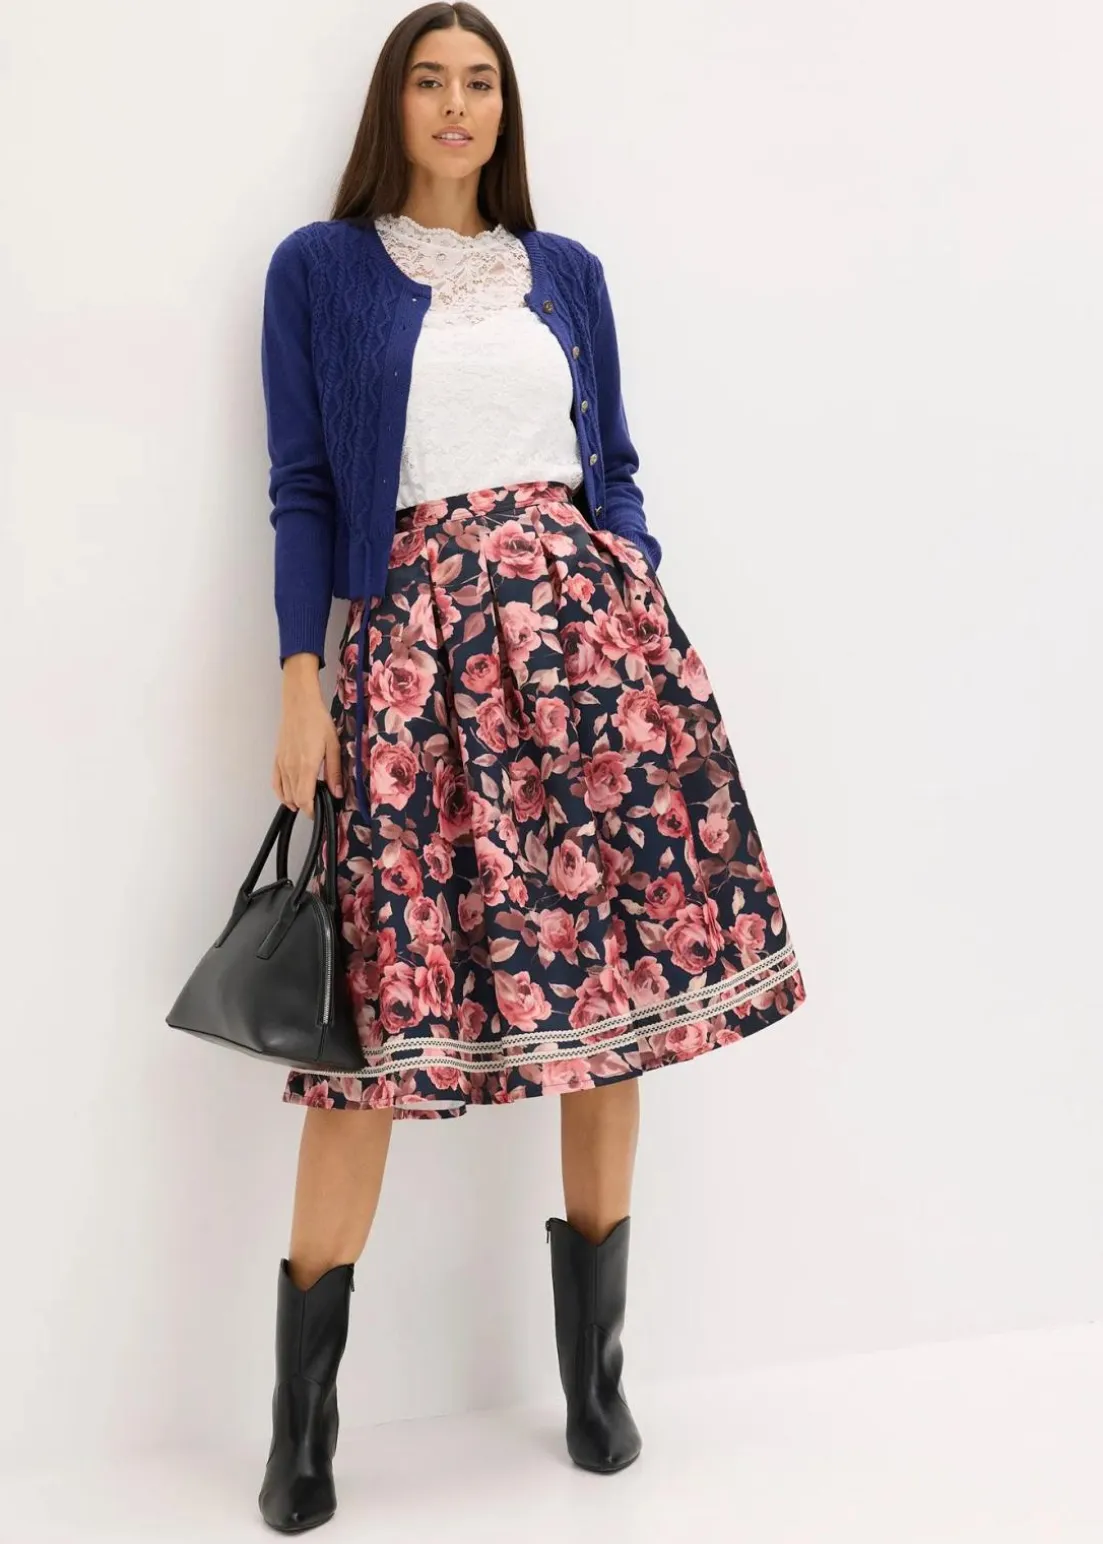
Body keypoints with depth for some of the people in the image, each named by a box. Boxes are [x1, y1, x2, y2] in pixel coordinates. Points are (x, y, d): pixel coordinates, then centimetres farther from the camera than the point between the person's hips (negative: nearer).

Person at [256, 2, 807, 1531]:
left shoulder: (567, 271, 18)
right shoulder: (320, 268, 10)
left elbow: (613, 469, 17)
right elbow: (304, 490, 4)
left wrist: (651, 622, 4)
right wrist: (302, 683, -5)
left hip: (586, 618, 3)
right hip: (416, 636, -3)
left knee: (618, 975, 0)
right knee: (380, 1008, -6)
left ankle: (595, 1366, 15)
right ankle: (301, 1416, 7)